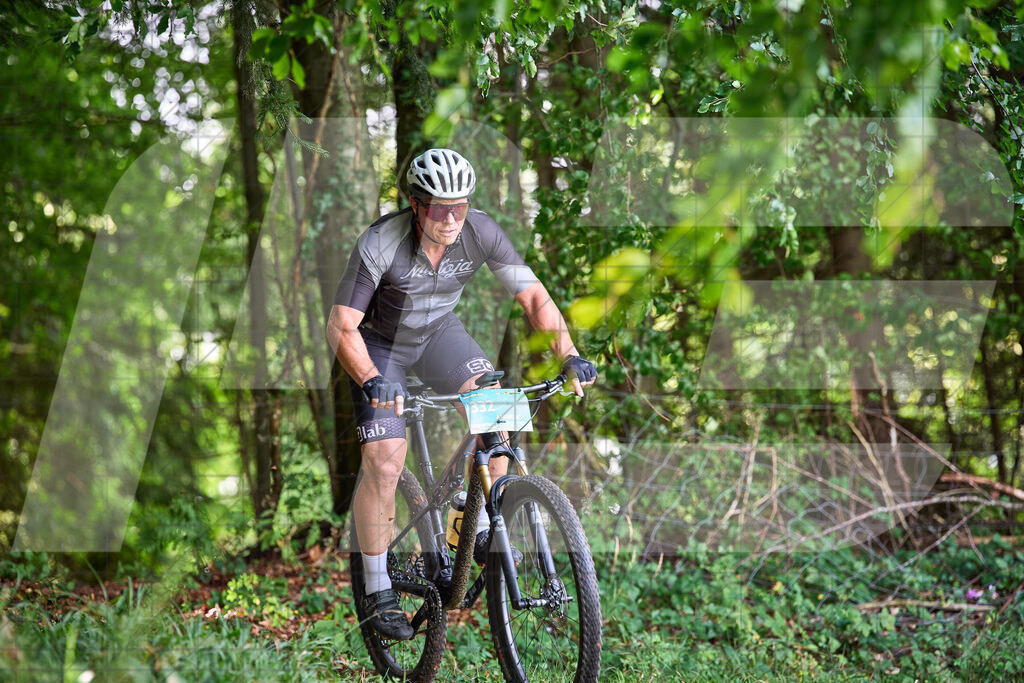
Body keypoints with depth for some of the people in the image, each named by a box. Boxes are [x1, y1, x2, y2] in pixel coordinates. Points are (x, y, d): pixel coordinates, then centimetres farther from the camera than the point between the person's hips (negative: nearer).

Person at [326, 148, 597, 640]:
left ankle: (482, 531, -1)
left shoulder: (482, 232, -24)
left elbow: (533, 296, -16)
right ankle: (378, 591, 0)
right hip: (380, 345, -3)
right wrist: (371, 381, -47)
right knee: (383, 465, -15)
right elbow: (341, 327, -31)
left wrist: (569, 356, -29)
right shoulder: (380, 244, -33)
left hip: (438, 333, 4)